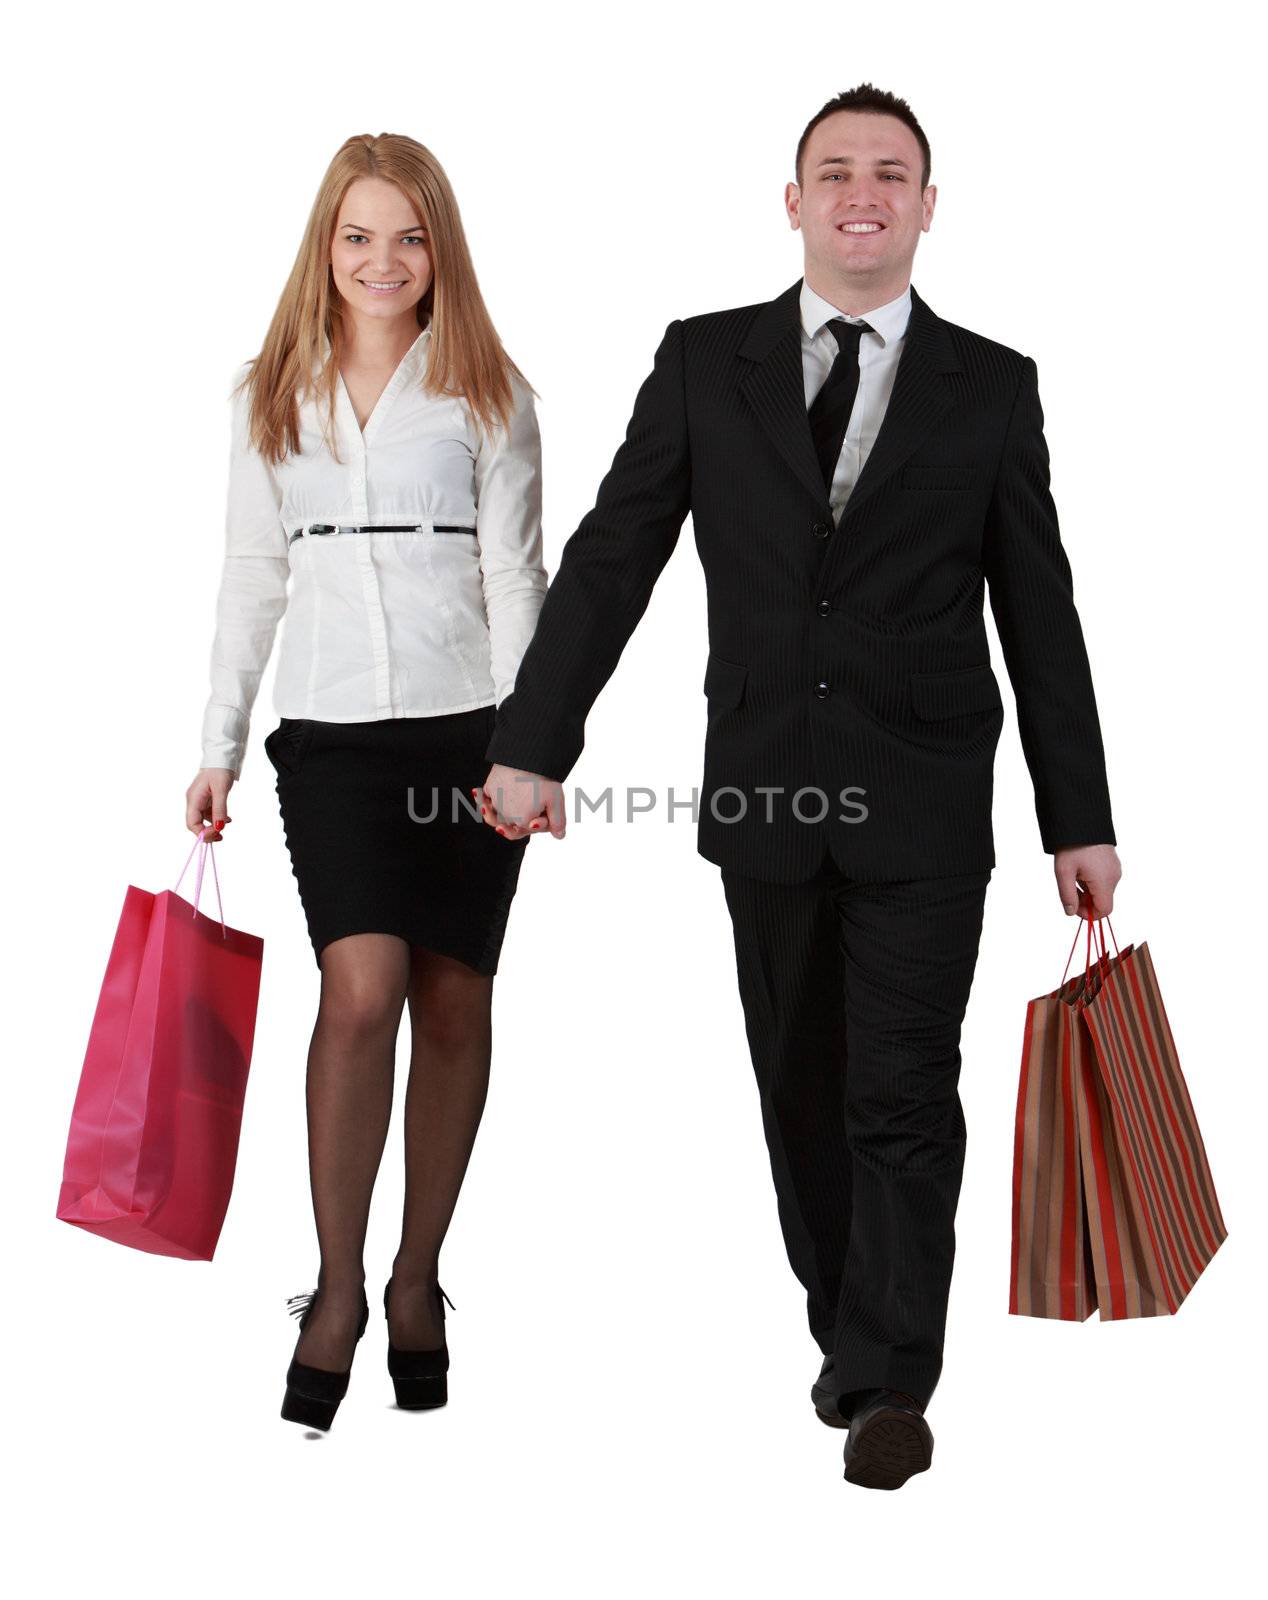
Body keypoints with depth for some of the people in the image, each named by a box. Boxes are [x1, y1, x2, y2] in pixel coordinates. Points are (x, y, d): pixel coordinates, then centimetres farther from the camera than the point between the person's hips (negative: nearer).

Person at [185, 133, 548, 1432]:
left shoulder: (487, 395, 5)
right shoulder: (270, 398, 11)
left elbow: (513, 575, 0)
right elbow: (251, 577, 12)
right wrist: (219, 749, 8)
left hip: (467, 728, 0)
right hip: (331, 734, 1)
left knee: (452, 1001, 4)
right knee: (362, 987, -16)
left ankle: (418, 1281, 18)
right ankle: (337, 1286, -4)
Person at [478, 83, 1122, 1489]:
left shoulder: (991, 387, 4)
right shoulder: (704, 361, 5)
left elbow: (1039, 616, 4)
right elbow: (609, 559, 3)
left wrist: (1078, 822, 3)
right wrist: (531, 741, -4)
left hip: (924, 808, -1)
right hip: (764, 794, 2)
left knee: (904, 1098, -3)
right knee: (800, 1093, 12)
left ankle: (891, 1383, 10)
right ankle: (844, 1333, 30)